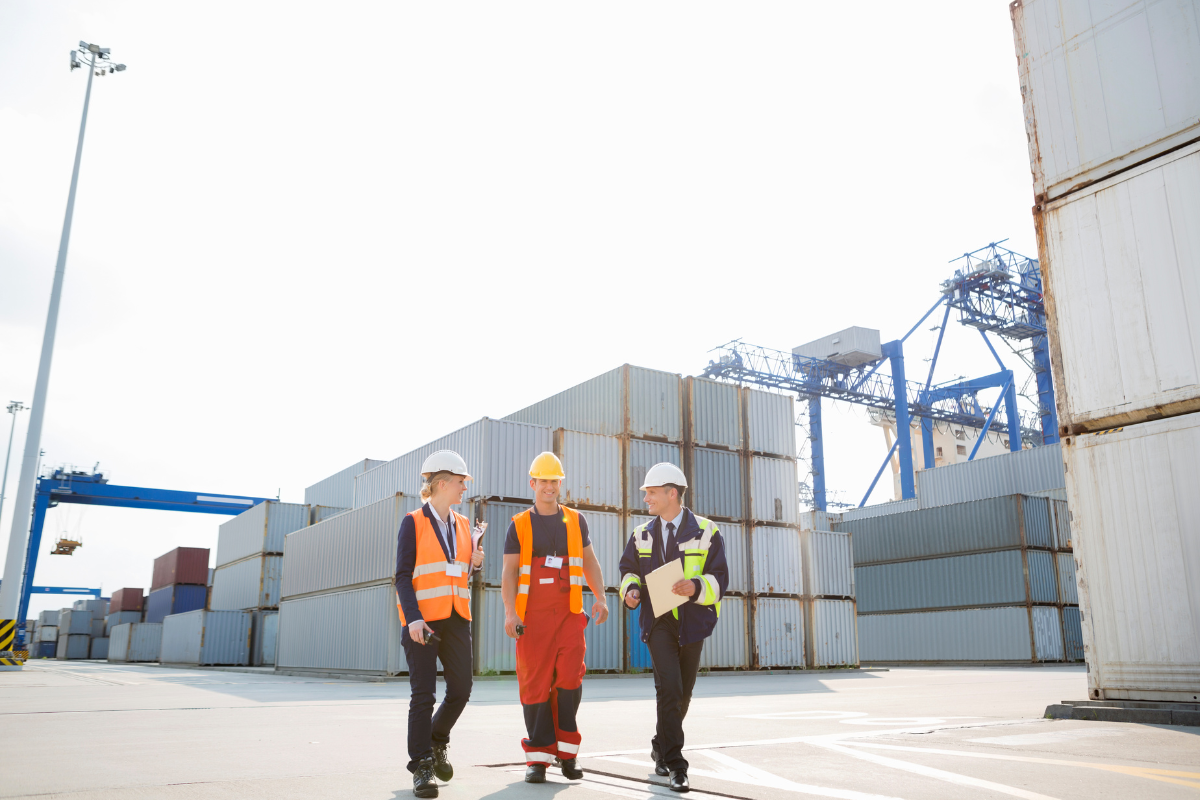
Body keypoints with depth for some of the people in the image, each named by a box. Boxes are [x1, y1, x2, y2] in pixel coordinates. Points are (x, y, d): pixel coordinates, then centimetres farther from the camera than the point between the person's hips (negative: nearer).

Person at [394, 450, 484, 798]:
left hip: (456, 618, 6)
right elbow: (403, 575, -8)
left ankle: (437, 742, 31)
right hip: (423, 619, -6)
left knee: (461, 689, 6)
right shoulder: (413, 522, -4)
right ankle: (421, 768, 7)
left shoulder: (461, 523, 13)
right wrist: (413, 619, -19)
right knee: (423, 695, -3)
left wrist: (473, 563, -1)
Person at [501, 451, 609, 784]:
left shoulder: (576, 520, 12)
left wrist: (600, 598, 2)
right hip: (532, 616, -1)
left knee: (569, 679, -8)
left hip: (569, 613, 1)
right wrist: (510, 613, -12)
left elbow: (590, 562, 16)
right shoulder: (519, 525, 5)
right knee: (535, 684, -1)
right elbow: (509, 572, 0)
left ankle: (566, 751, 9)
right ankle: (538, 757, 10)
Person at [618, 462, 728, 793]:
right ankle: (675, 765, -8)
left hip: (692, 621, 0)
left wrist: (696, 587, -25)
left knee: (683, 693, 11)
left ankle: (661, 748, 34)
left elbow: (719, 579, -5)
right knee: (669, 688, -15)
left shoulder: (706, 532, -2)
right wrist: (631, 589, -4)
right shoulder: (642, 535, 8)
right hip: (658, 621, 0)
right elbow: (629, 569, 17)